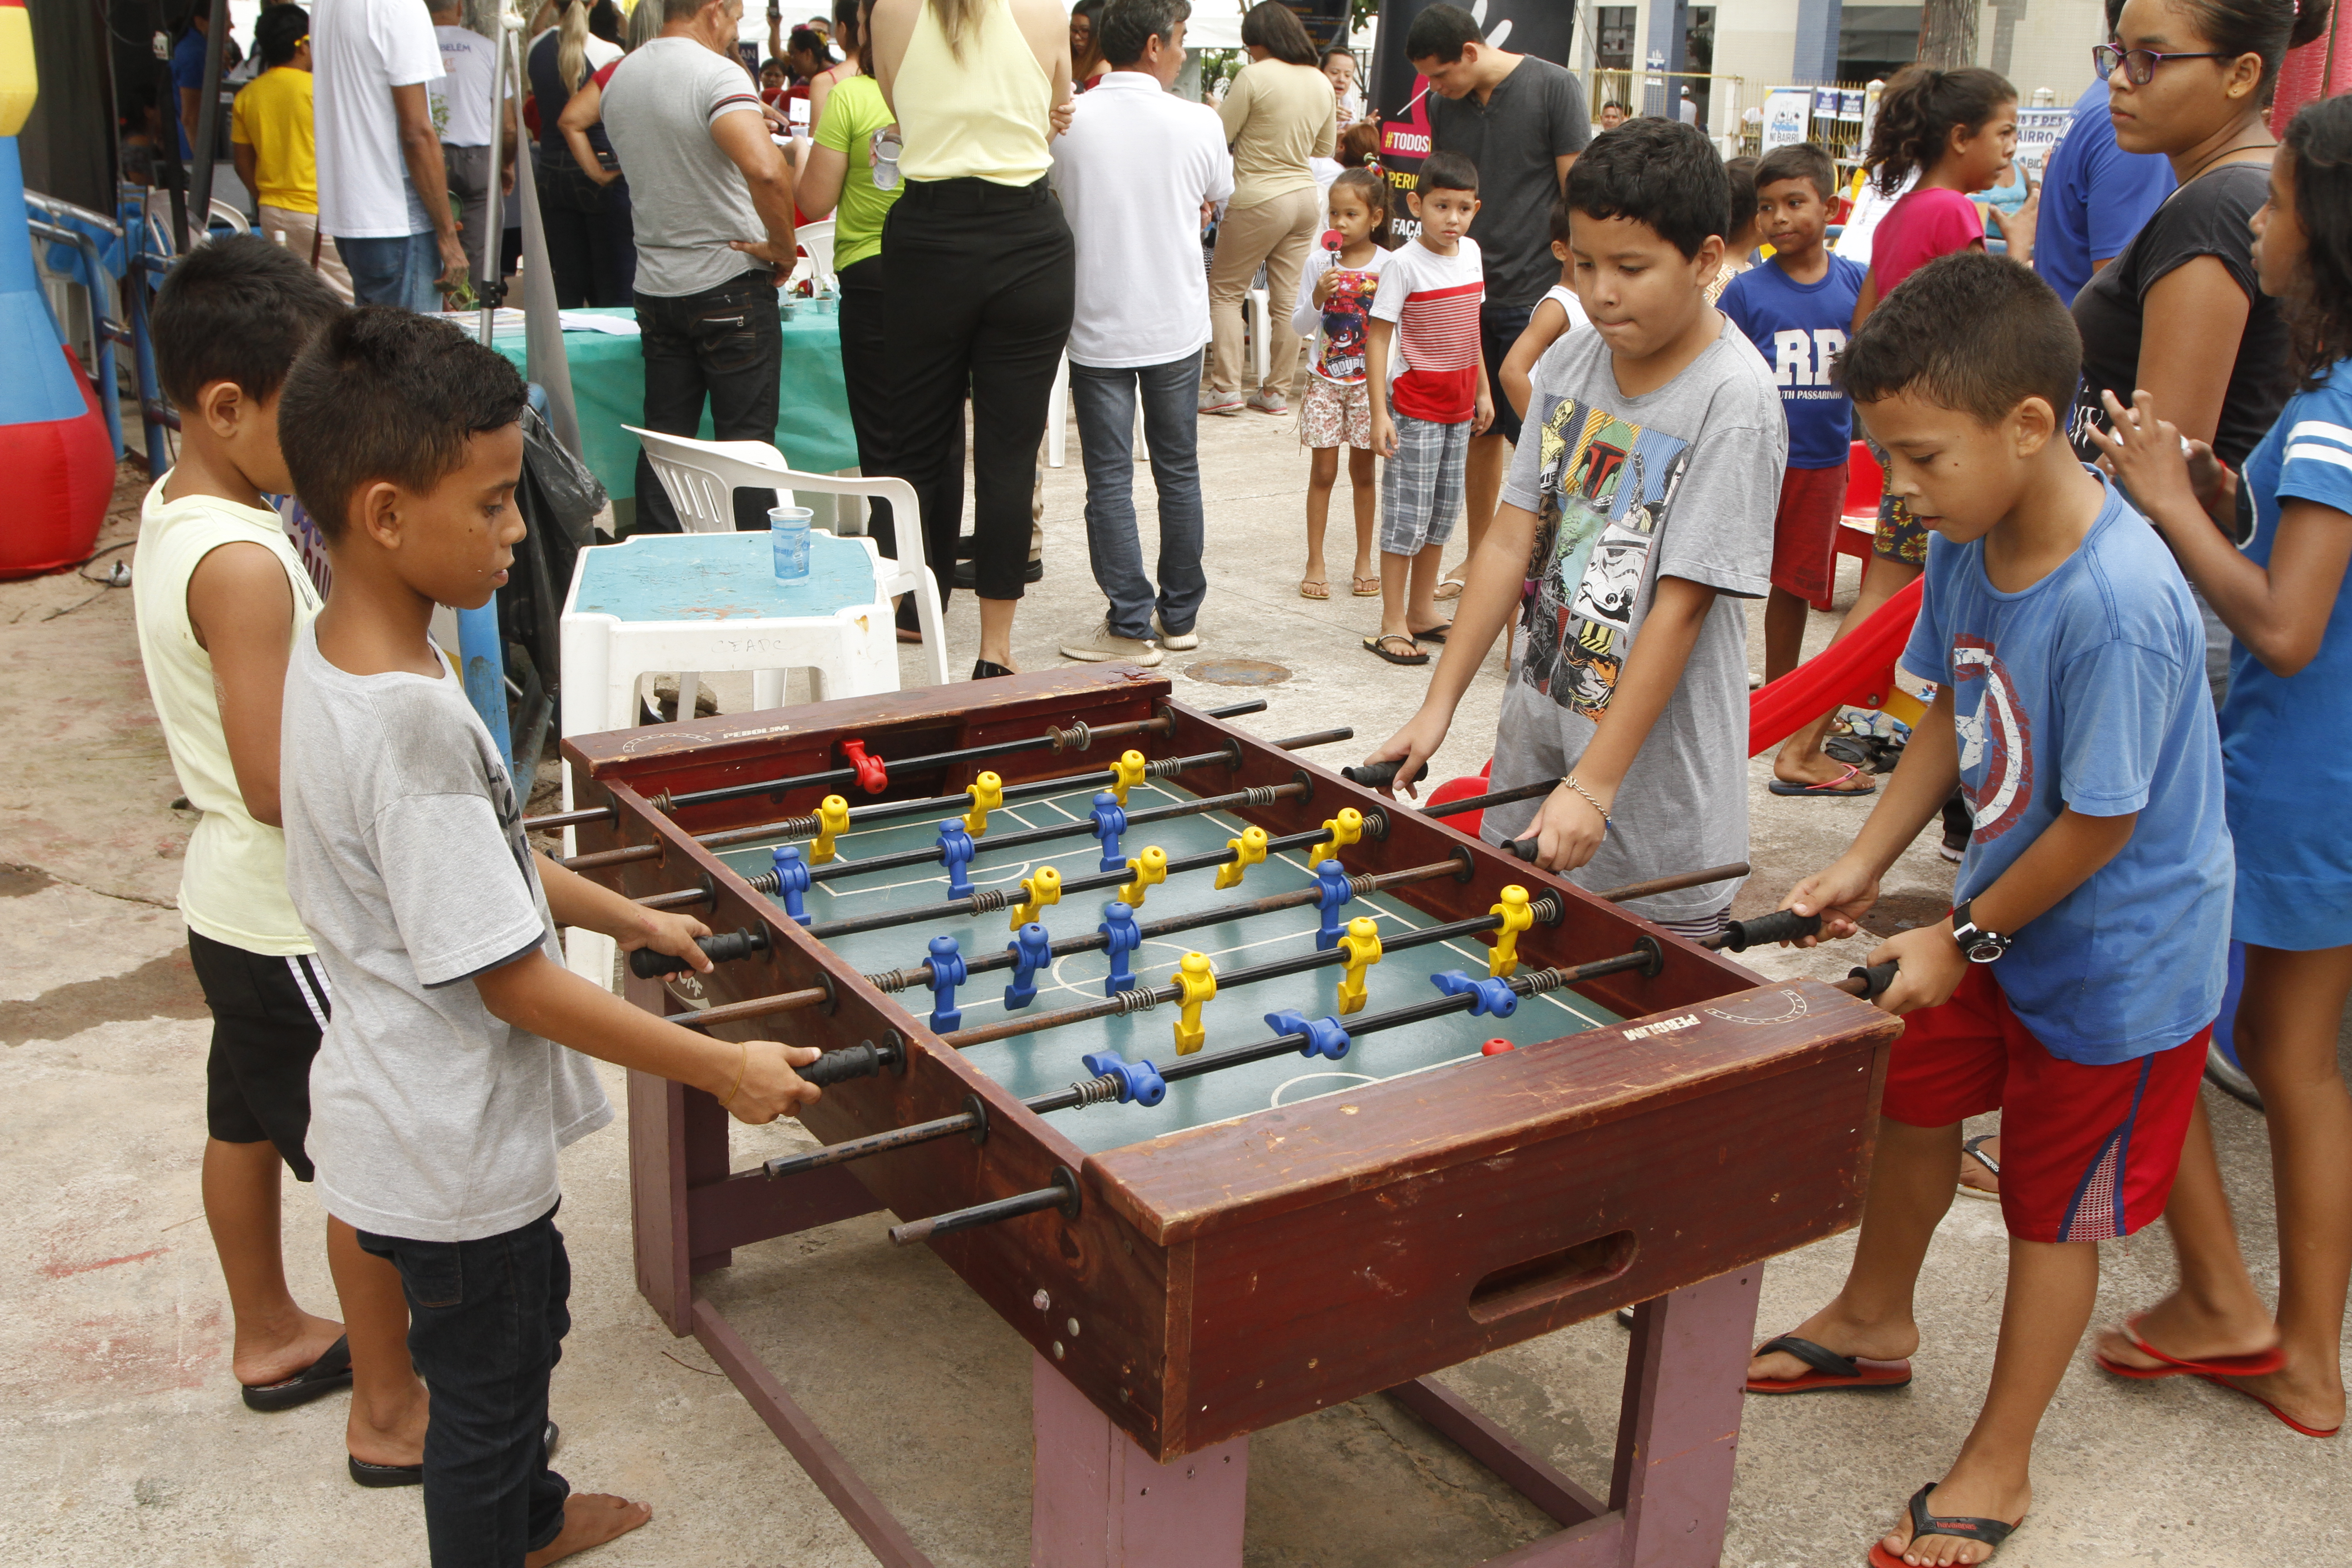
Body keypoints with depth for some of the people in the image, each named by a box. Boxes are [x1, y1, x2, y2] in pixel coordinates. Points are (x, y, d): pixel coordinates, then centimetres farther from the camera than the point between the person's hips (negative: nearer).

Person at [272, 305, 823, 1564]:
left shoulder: (328, 652, -3)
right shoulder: (412, 725, -33)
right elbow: (513, 983, -28)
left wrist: (628, 917, 17)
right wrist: (724, 1070, -19)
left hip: (429, 1115, 10)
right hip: (452, 1152, -10)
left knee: (527, 1313, 30)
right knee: (486, 1384, 14)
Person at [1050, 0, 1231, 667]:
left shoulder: (1067, 123, -9)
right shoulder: (1199, 124, -6)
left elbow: (1051, 206, 5)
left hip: (1097, 328, -1)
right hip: (1176, 324, 1)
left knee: (1110, 479, 3)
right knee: (1179, 472, 13)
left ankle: (1131, 626, 4)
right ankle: (1180, 616, 22)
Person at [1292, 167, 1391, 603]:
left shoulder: (1388, 265, -4)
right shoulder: (1320, 261, -4)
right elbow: (1299, 326, -2)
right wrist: (1317, 298, -20)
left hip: (1369, 381, 0)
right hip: (1325, 381, 0)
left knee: (1363, 472, 9)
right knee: (1323, 472, 2)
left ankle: (1364, 561, 20)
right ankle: (1315, 563, 10)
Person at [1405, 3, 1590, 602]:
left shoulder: (1554, 89, -8)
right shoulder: (1443, 105, 7)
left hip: (1534, 297, -5)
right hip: (1468, 292, 5)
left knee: (1531, 439, -3)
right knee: (1479, 433, 12)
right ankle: (1478, 556, 24)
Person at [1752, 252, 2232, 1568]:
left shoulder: (2121, 605, -35)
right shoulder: (1972, 542, -10)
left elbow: (2099, 825, -27)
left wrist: (1963, 939, -15)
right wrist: (1866, 864, -2)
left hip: (2118, 948, -8)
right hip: (2003, 901, 8)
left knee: (2059, 1205, 9)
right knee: (1916, 1090, 23)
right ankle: (1876, 1323, 50)